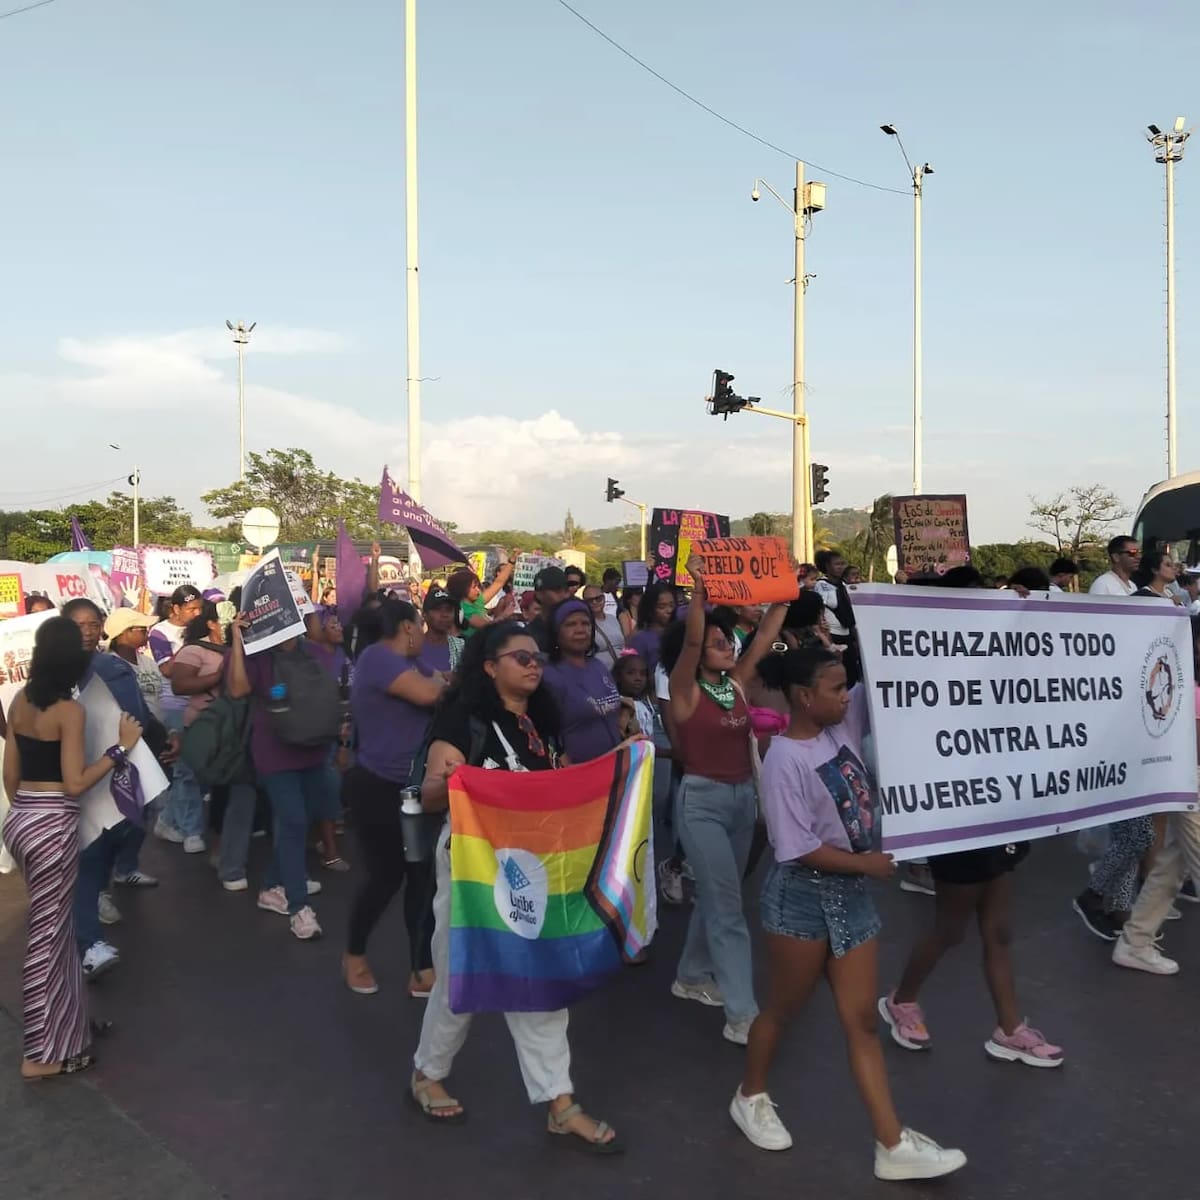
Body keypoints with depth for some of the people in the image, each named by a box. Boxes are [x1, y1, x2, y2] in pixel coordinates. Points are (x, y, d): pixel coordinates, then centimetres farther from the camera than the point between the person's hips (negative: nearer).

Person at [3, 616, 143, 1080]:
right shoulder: (70, 710, -16)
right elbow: (75, 783, -18)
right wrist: (122, 746, -12)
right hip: (52, 825, -8)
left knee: (53, 926, 20)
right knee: (48, 934, 4)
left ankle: (59, 1025, 33)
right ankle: (43, 1053, 16)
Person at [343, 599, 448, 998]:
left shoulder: (413, 661, 10)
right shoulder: (377, 657, -18)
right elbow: (427, 694, -28)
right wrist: (440, 682, -9)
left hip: (414, 787, 8)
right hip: (377, 788, -8)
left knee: (423, 876, 6)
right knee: (387, 877, 4)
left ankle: (422, 969, 15)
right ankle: (354, 954, 30)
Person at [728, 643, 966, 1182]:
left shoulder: (845, 723, -2)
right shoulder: (784, 760, -21)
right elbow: (799, 850, -21)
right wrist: (869, 863, -14)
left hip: (852, 893, 6)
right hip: (802, 895, -6)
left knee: (862, 1020, 11)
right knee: (783, 1009, 14)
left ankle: (893, 1145, 17)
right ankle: (750, 1098, 39)